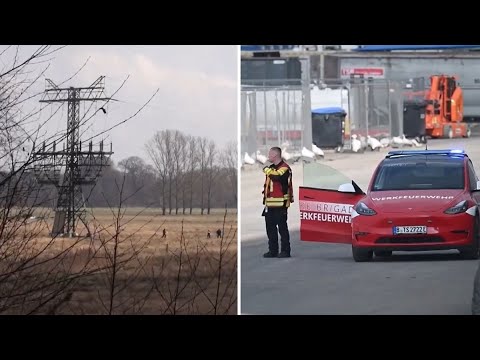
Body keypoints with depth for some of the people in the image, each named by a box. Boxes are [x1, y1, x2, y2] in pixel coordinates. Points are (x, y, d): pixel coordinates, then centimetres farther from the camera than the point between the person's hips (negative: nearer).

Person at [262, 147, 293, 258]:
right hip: (270, 204, 9)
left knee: (282, 227, -7)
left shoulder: (284, 168, -10)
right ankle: (273, 250, 18)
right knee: (270, 227, 11)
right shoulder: (271, 168, 19)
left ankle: (285, 251, -3)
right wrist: (265, 200, 24)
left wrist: (267, 170, -14)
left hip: (280, 204, -9)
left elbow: (277, 176, -30)